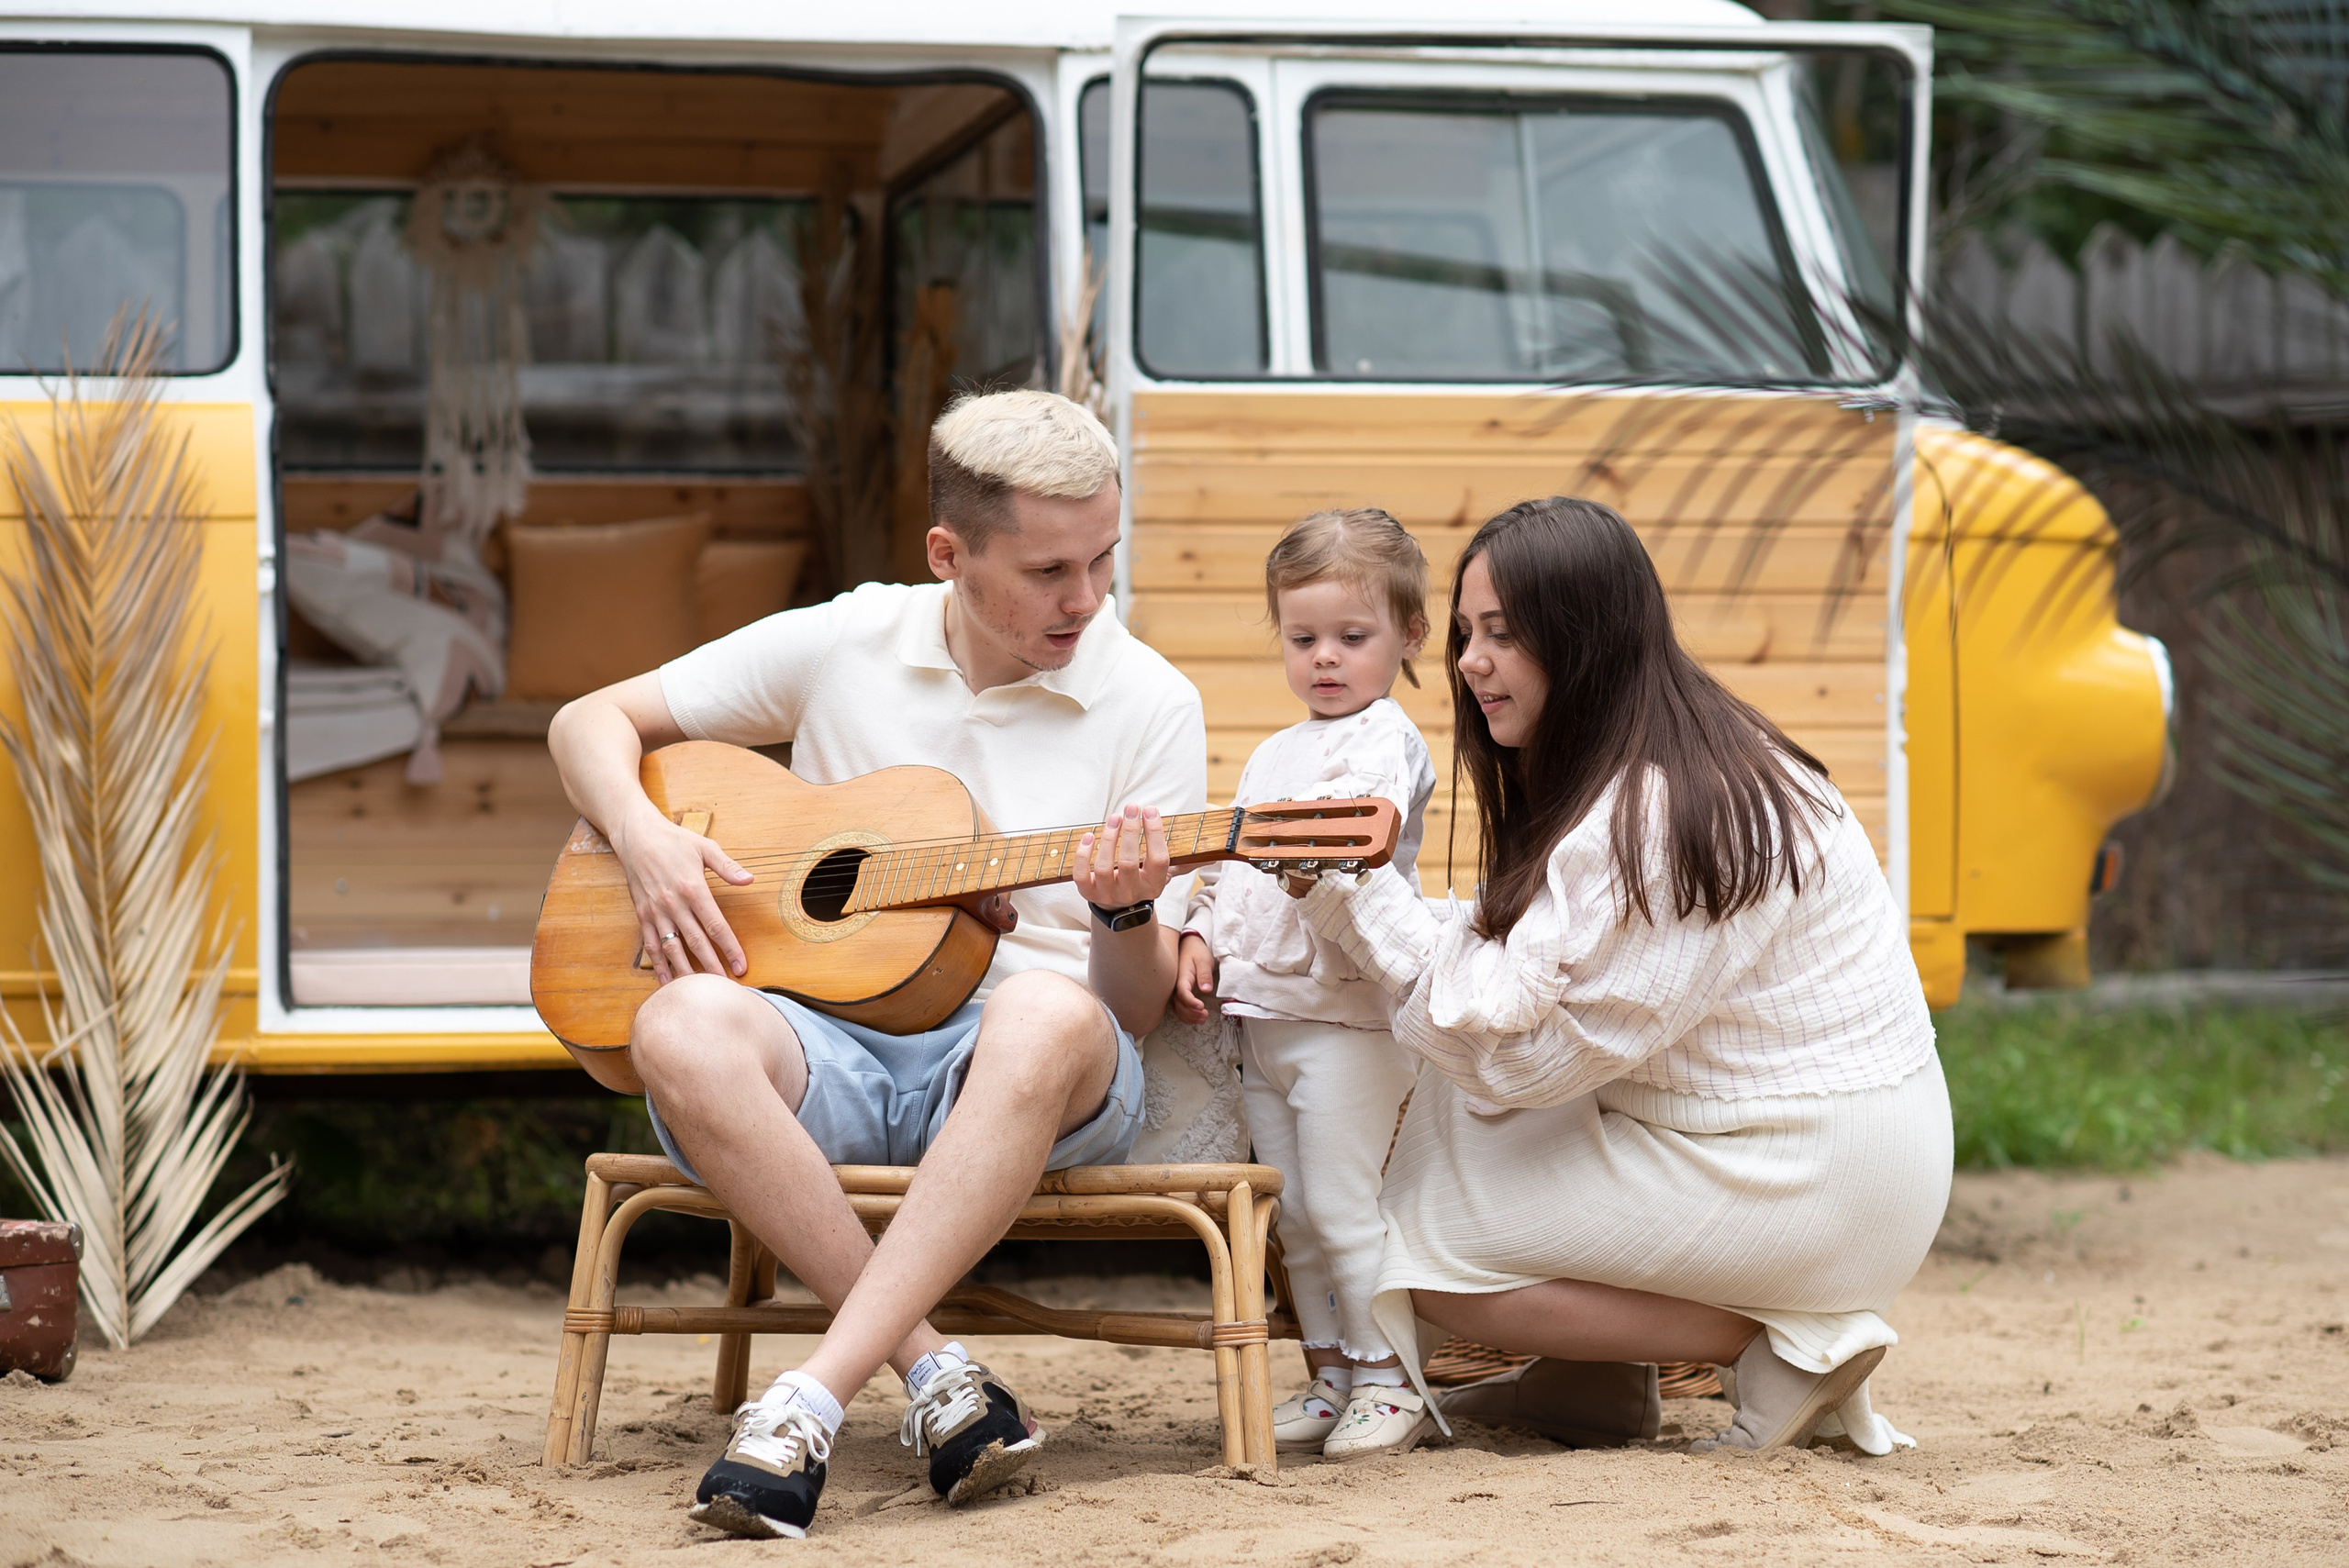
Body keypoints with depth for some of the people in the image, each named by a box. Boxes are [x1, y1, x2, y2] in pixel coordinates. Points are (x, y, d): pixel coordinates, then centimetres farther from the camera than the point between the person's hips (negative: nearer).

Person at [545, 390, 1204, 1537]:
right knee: (684, 1030, -34)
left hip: (1015, 1074, -1)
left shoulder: (1148, 704, 2)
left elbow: (1133, 1016, 2)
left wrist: (1127, 914, -21)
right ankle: (938, 1375, -30)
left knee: (1049, 1016, -39)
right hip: (828, 1046, 2)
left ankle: (809, 1403, -42)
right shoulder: (841, 646, 6)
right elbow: (590, 722, 14)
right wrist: (644, 837, -6)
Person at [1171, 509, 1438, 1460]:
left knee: (1341, 1203, -7)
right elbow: (1227, 865, 26)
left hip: (1346, 1012, -9)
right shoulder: (1273, 756, 21)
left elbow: (1364, 814, -28)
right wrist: (1200, 938, 9)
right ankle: (1329, 1375, 20)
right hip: (1260, 1010, 9)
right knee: (1293, 1217, 12)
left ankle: (1387, 1379, 3)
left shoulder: (1385, 739, -7)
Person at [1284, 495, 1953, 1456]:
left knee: (1422, 1248, -8)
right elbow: (1526, 964, 7)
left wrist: (1351, 897, -20)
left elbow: (1521, 1052, -22)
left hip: (1815, 1184, -10)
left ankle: (1783, 1341, -9)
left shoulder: (1658, 816, -22)